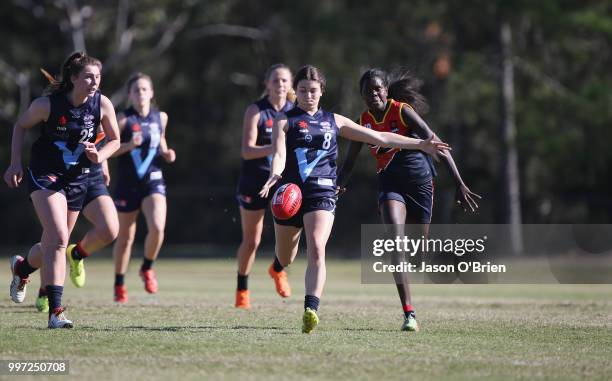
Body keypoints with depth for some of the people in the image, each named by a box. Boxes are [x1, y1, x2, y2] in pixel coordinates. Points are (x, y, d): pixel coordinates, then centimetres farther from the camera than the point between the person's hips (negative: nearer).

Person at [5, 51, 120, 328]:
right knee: (58, 239, -21)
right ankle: (55, 311, -22)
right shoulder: (48, 104, -16)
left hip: (78, 178, 5)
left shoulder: (102, 104, -9)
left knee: (54, 244, 14)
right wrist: (15, 163, -2)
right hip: (45, 174, -5)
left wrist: (99, 156, -14)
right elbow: (21, 125, 2)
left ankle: (22, 267, 49)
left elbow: (114, 140, 6)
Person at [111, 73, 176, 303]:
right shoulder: (123, 119, -7)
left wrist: (167, 153, 1)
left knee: (157, 228, -21)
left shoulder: (161, 117, 5)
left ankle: (147, 269, 6)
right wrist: (129, 146, -23)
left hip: (153, 180, 2)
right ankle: (119, 285, 25)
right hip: (127, 183, -2)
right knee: (125, 237, 7)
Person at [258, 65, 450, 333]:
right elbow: (279, 154, -12)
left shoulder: (333, 121, 14)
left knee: (317, 250, -23)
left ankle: (311, 309, -32)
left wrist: (419, 144, 12)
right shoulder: (285, 121, 5)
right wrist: (274, 176, -36)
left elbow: (378, 138, 16)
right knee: (284, 259, 14)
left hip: (322, 193, 0)